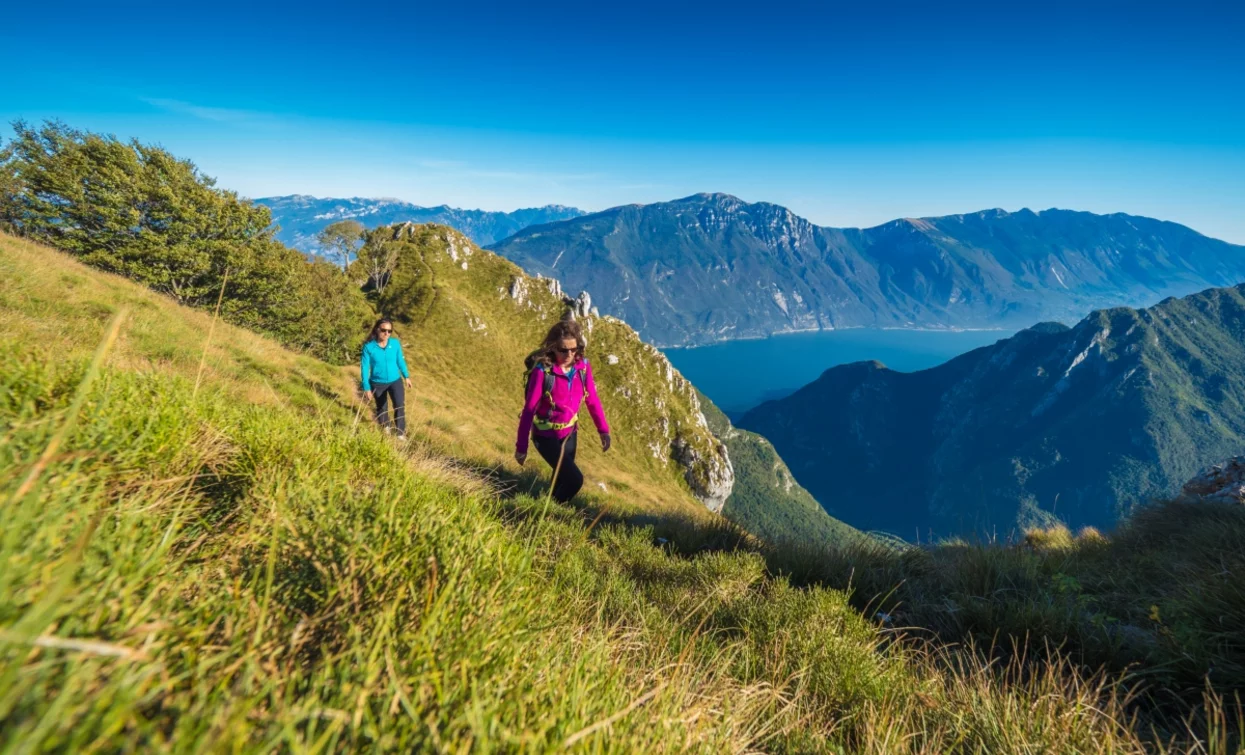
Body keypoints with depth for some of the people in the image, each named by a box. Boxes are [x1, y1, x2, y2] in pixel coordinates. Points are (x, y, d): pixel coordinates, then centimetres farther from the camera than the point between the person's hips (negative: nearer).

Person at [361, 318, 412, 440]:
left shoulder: (395, 343, -11)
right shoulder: (369, 346, -17)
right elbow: (365, 367, -10)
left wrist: (406, 376, 11)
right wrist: (366, 387, -9)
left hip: (395, 380, 1)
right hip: (377, 383, 0)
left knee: (400, 406, -17)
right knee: (381, 408, 17)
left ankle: (401, 433, -2)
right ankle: (386, 427, 44)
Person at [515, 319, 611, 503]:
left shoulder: (583, 366, -12)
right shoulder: (542, 371, -25)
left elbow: (592, 399, 1)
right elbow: (529, 410, -19)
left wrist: (603, 430, 2)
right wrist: (521, 446, -16)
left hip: (570, 433, 5)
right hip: (546, 436, -5)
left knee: (562, 477, 22)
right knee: (575, 479, -12)